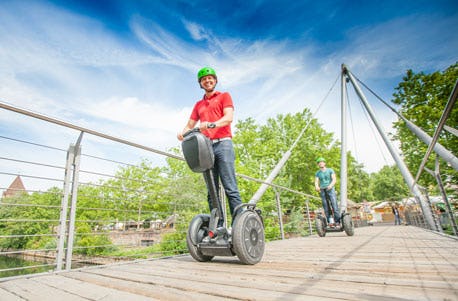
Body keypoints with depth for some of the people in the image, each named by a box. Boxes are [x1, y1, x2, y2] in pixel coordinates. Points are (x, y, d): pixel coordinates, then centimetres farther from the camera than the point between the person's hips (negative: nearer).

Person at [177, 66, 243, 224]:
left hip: (222, 144, -5)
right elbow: (190, 125, 22)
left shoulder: (224, 96, 14)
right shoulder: (198, 105, 27)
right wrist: (182, 133, -2)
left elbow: (229, 117, -3)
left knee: (230, 187, -11)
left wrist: (211, 125, -21)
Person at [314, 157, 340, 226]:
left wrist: (331, 185, -24)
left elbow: (334, 179, -3)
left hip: (330, 189, -2)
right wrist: (317, 187, -21)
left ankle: (337, 222, -9)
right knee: (326, 207, -2)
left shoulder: (330, 170, 8)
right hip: (322, 190, 2)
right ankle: (330, 221, 3)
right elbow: (316, 182, 3)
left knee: (334, 205, -13)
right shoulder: (317, 173, 14)